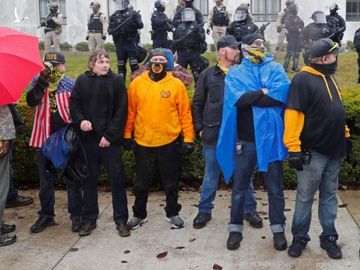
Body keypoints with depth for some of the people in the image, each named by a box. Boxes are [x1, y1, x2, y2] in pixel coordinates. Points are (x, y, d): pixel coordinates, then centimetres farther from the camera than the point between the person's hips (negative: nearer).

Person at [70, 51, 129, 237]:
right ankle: (89, 219, 24)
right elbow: (74, 104, 6)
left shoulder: (117, 81, 0)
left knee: (117, 180, 2)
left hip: (110, 140, -2)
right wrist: (80, 120, -14)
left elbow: (121, 111, -5)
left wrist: (110, 135, -11)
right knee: (89, 180, 11)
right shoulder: (82, 81, 6)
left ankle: (121, 219, 14)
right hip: (88, 139, 2)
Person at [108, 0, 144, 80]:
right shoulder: (114, 16, 8)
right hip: (120, 44, 4)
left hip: (131, 43, -4)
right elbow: (110, 29, 12)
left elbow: (141, 25, -7)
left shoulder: (133, 13, -1)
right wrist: (111, 31, -11)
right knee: (121, 65, 10)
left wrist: (135, 21, -27)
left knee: (134, 64, -8)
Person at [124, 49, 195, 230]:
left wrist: (188, 138, -6)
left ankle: (173, 213, 31)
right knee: (141, 183, 14)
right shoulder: (137, 83, 1)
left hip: (170, 143, -1)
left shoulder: (176, 84, -3)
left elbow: (185, 113, -2)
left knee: (171, 182, 13)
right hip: (142, 143, 1)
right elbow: (130, 111, 4)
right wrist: (127, 135, 4)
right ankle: (139, 214, 31)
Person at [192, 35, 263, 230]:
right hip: (213, 135, 0)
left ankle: (250, 210, 25)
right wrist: (200, 128, 0)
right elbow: (197, 104, 5)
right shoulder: (208, 75, 1)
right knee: (211, 176, 11)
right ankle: (204, 210, 26)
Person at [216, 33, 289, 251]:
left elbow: (281, 94, -14)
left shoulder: (275, 68, 6)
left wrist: (249, 97, -12)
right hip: (245, 139, 0)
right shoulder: (235, 72, 5)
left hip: (271, 137, 0)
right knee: (239, 187, 11)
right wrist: (264, 93, -11)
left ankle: (278, 229, 24)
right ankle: (236, 228, 25)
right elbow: (236, 99, -14)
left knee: (275, 187, 10)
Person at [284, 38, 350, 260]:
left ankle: (329, 237, 25)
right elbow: (293, 114, -19)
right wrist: (294, 148, -23)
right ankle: (300, 237, 18)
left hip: (334, 149, 8)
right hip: (313, 151, -7)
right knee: (305, 197, 4)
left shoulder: (330, 78, 14)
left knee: (329, 195, 14)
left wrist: (345, 134, 18)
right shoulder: (303, 79, -13)